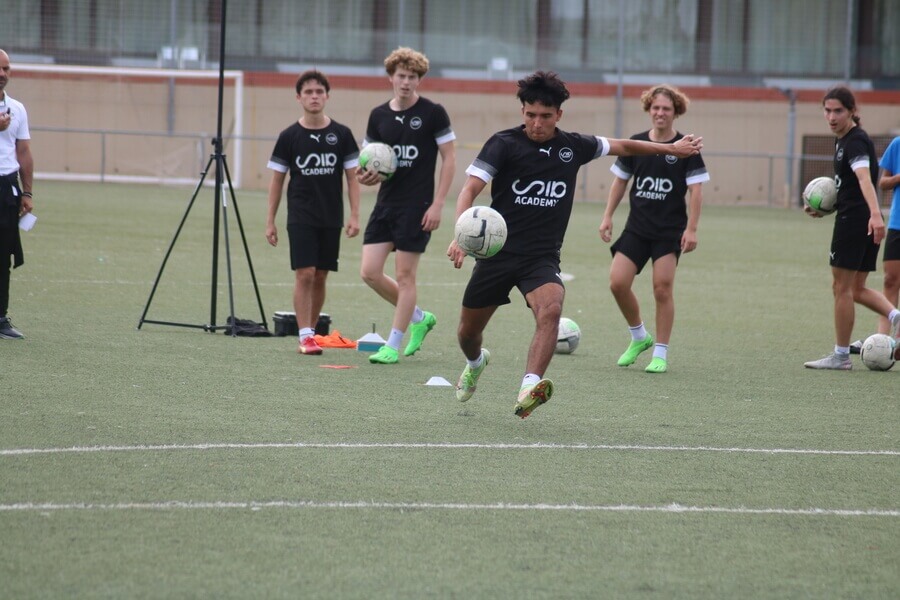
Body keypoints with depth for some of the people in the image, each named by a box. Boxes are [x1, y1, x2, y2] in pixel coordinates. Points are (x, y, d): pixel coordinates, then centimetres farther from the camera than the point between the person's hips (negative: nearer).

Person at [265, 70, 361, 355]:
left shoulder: (341, 134, 2)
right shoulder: (289, 137, 0)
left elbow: (352, 177, 5)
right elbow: (277, 179, 5)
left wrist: (355, 216, -2)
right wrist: (270, 221, 3)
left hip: (331, 218, 2)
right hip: (301, 217, -2)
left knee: (320, 277, 6)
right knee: (304, 274, -11)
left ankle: (311, 331, 17)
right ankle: (305, 337, -10)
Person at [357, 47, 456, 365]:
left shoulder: (433, 113, -6)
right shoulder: (379, 116, 8)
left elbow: (449, 159, -5)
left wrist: (437, 204, -12)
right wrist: (367, 176, -8)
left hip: (417, 206, -6)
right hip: (386, 203, 6)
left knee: (404, 275, -3)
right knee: (370, 272, 0)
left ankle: (393, 346, 6)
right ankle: (419, 318, 22)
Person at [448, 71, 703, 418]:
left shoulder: (574, 147, 5)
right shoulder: (504, 143, -7)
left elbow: (622, 146, 23)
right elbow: (470, 189, -16)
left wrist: (672, 148, 30)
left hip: (542, 258, 1)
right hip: (497, 252, -1)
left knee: (551, 308, -31)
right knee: (468, 332, 13)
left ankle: (528, 390, -42)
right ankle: (476, 363, 50)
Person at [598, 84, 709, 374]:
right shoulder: (636, 144, 5)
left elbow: (695, 190, -5)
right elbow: (620, 180, 14)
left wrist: (691, 229, -12)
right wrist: (608, 217, 8)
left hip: (671, 232, -3)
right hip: (637, 228, 3)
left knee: (662, 288, -8)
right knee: (618, 282, -8)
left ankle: (661, 353, 5)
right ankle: (639, 337, 16)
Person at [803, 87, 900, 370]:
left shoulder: (855, 141, -15)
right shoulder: (843, 140, 16)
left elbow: (864, 178, -33)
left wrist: (875, 214, -47)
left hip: (855, 220, -10)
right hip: (865, 222, 10)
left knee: (842, 288, -1)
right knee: (855, 288, 14)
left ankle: (841, 355, 6)